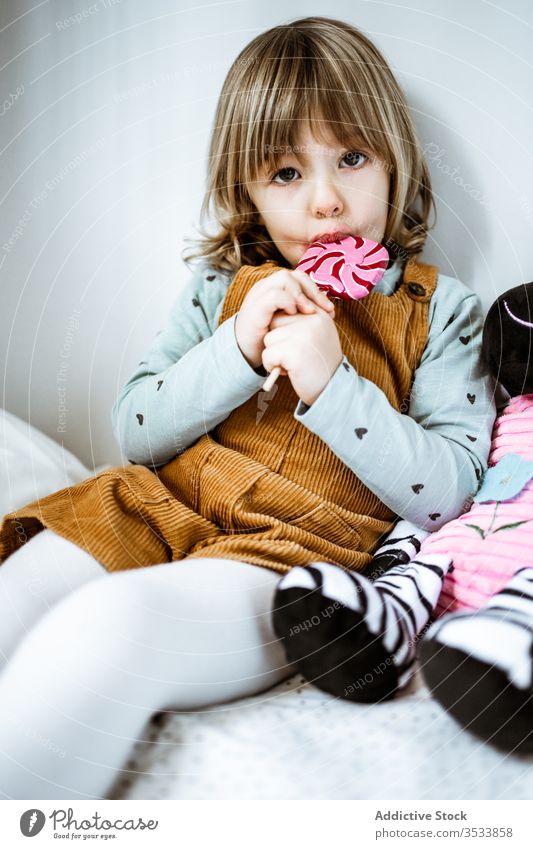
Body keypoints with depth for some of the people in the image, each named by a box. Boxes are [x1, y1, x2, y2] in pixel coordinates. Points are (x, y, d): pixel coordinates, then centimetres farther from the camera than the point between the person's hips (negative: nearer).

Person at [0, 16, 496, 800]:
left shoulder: (439, 309, 6)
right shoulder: (222, 283, 13)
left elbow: (449, 491, -3)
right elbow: (135, 435, 8)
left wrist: (332, 383, -16)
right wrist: (237, 352, -9)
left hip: (294, 559, -4)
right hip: (158, 512, 5)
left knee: (107, 624, -34)